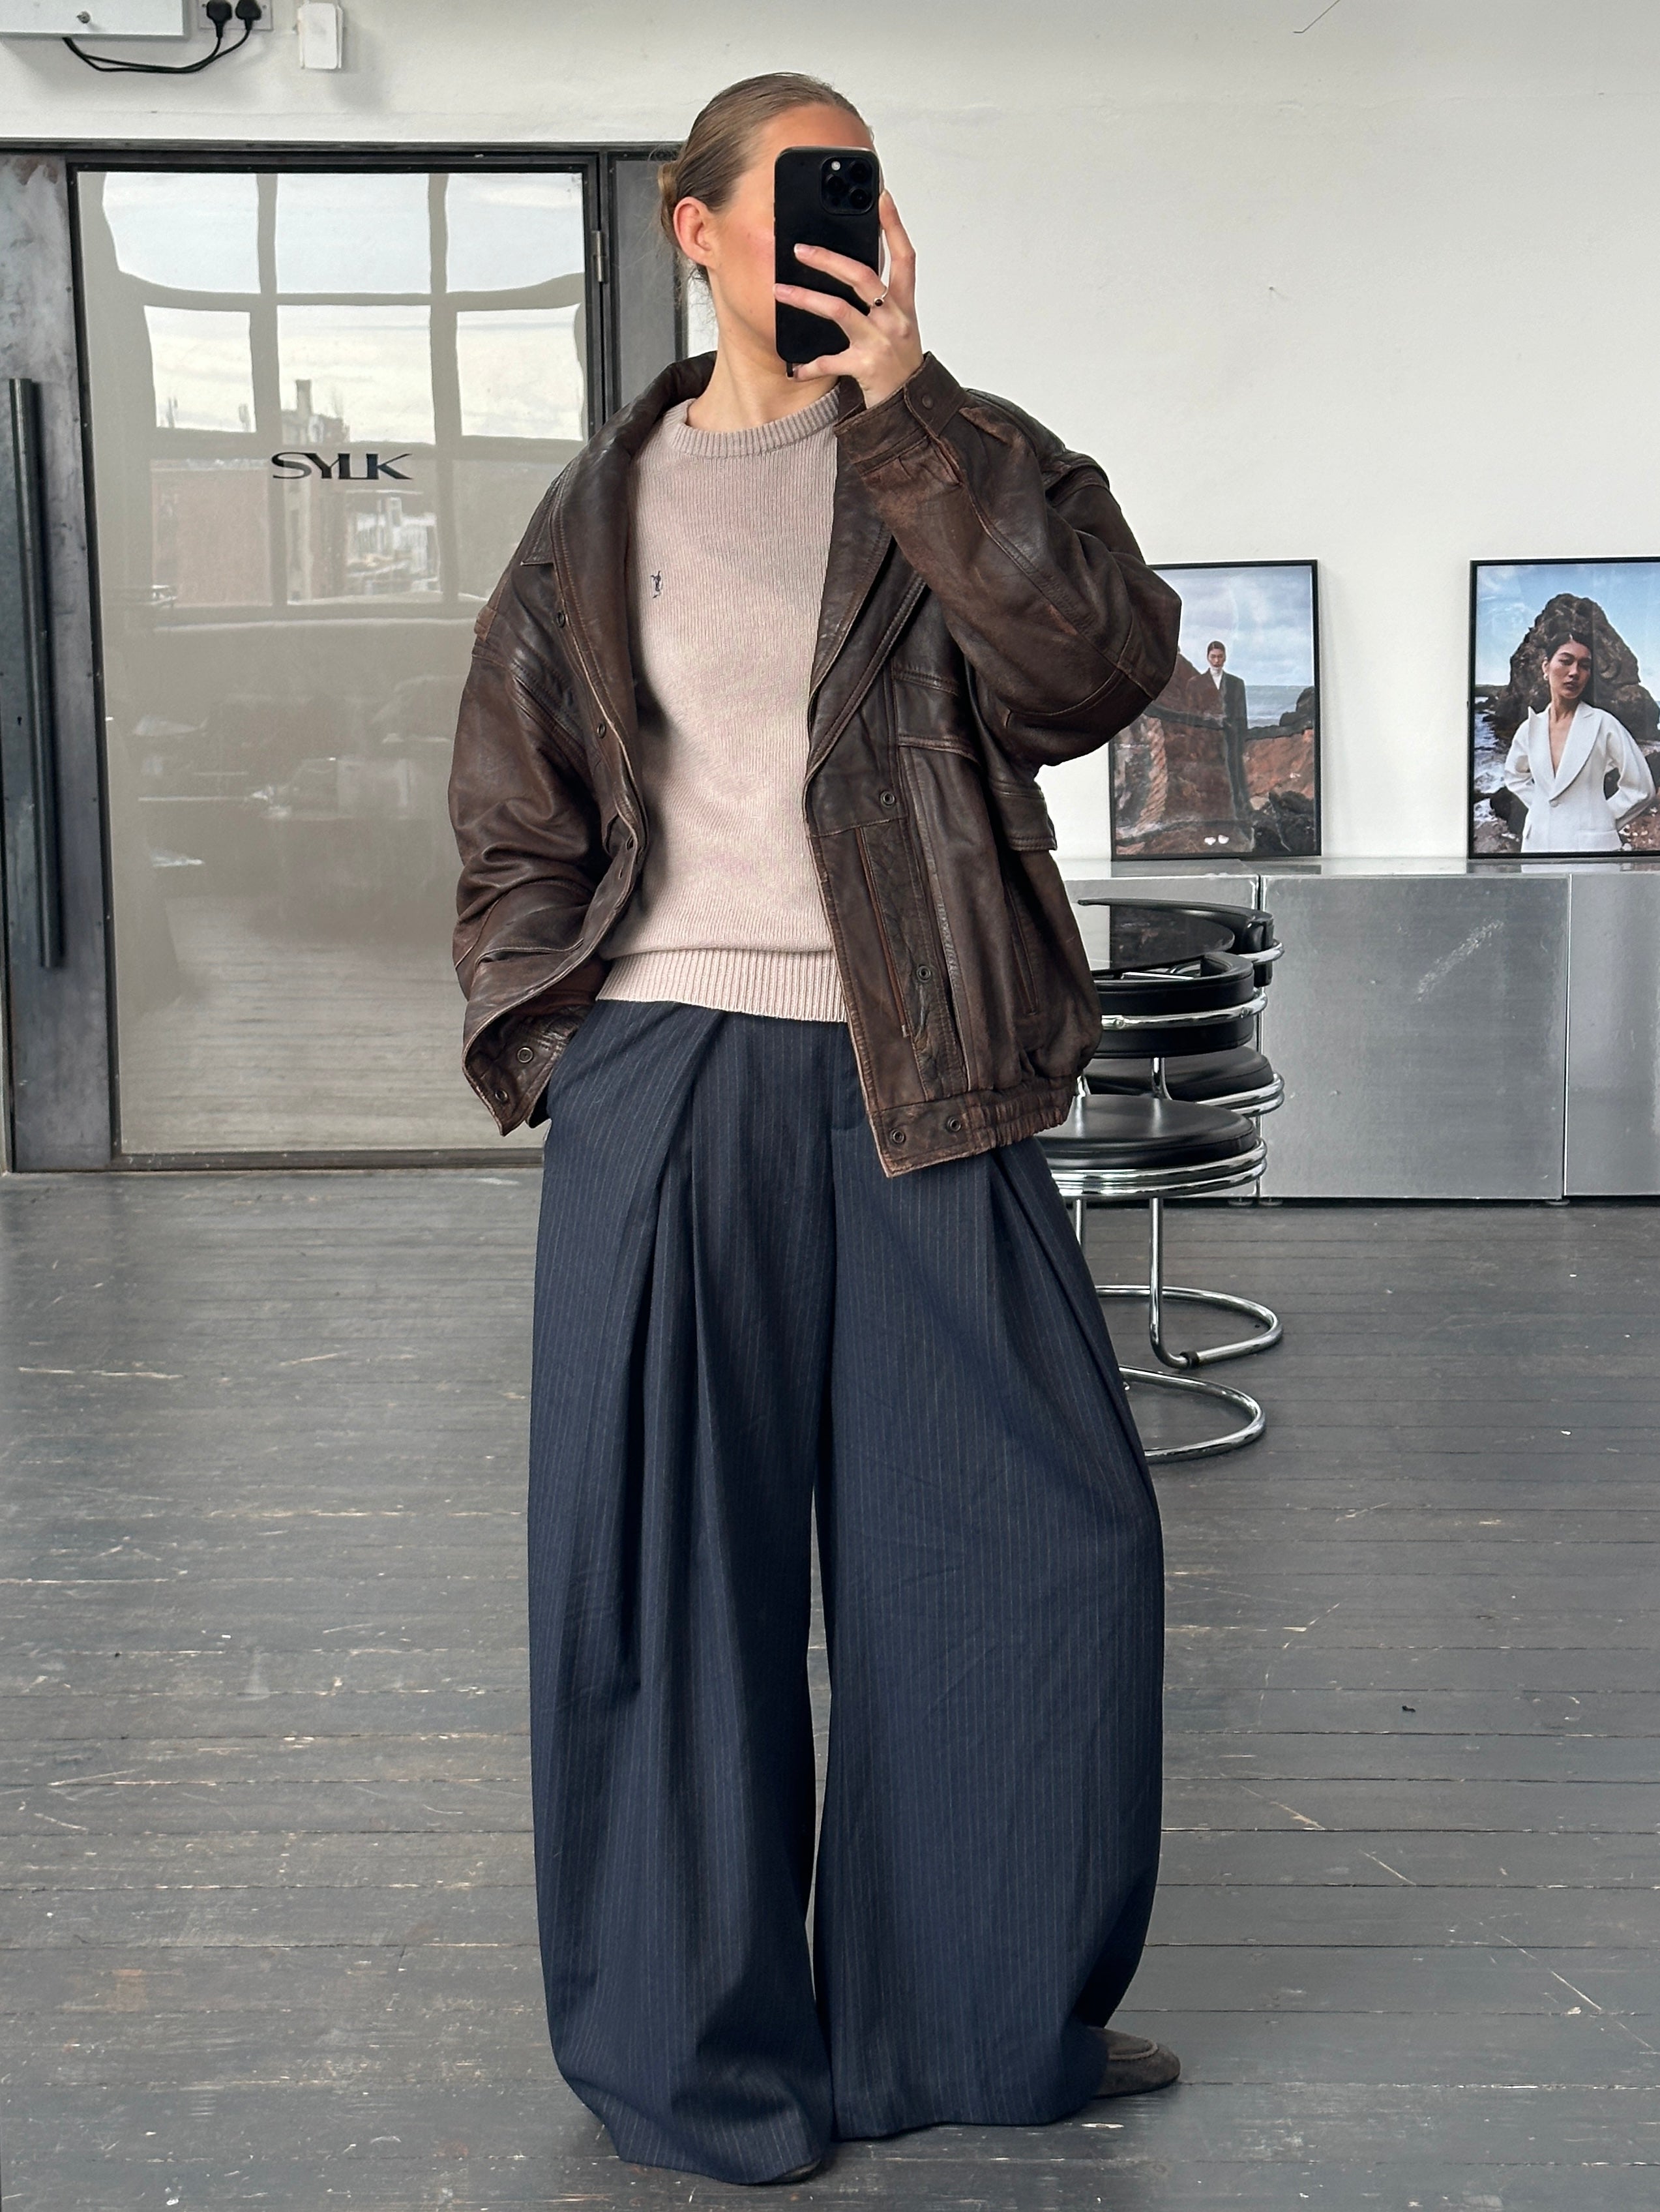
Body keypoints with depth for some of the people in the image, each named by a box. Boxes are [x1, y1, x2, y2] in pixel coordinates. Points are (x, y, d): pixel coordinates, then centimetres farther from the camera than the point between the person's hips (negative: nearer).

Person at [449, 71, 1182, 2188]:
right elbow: (515, 824, 13)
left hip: (909, 1080, 1)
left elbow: (1108, 653, -11)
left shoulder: (955, 467, 10)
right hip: (672, 1074, -1)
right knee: (667, 1559, 3)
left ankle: (976, 2016, 25)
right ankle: (699, 2059, 21)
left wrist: (906, 402, -13)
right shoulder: (605, 510, 11)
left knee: (1042, 1527, 4)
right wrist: (552, 1056, 2)